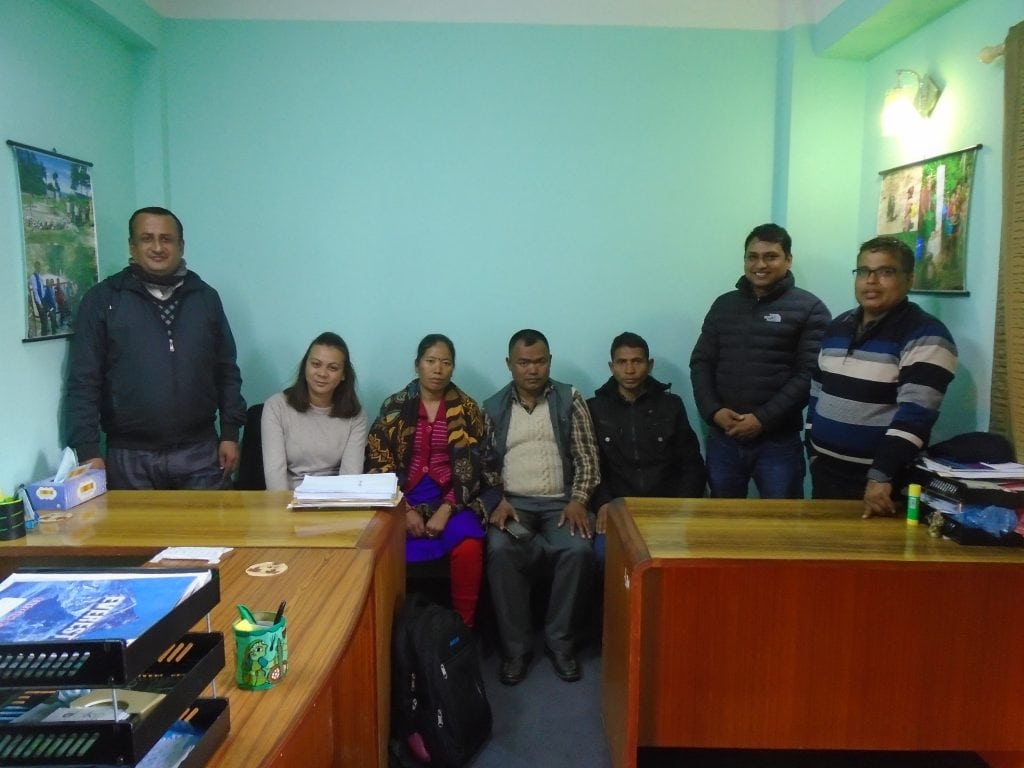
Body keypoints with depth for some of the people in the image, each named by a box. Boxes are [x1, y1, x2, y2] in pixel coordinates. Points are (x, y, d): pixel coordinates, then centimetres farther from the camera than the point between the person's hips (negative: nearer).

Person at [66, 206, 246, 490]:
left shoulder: (206, 298, 8)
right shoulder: (102, 299, 0)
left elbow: (227, 372, 9)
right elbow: (84, 381, -3)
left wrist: (230, 433, 3)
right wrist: (88, 450, -8)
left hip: (200, 452, 2)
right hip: (130, 457, -1)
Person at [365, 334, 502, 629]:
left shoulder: (468, 410, 5)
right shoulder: (394, 407, 5)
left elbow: (474, 466, 0)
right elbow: (378, 463, 1)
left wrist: (446, 509, -13)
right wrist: (405, 510, -10)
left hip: (451, 498, 0)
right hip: (404, 498, 1)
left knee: (468, 546, -29)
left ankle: (464, 626, -9)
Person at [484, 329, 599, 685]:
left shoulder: (570, 400, 7)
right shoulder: (493, 407, 10)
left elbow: (586, 458, 4)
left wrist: (578, 500, -11)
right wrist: (498, 501, -9)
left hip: (560, 502, 0)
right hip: (512, 502, 0)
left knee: (579, 550, -30)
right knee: (500, 551, -31)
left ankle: (560, 641, -9)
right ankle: (515, 646, -14)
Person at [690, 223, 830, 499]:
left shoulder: (809, 308, -2)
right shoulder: (724, 304, 11)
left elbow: (810, 374, -9)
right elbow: (701, 362, 9)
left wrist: (763, 419, -15)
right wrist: (713, 410, -7)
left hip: (778, 441, -4)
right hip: (723, 437, 4)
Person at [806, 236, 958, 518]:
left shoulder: (925, 336, -12)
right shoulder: (838, 327, 10)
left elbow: (916, 412, -21)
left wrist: (881, 475, -28)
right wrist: (813, 452, 12)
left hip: (880, 479, -6)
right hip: (826, 469, 6)